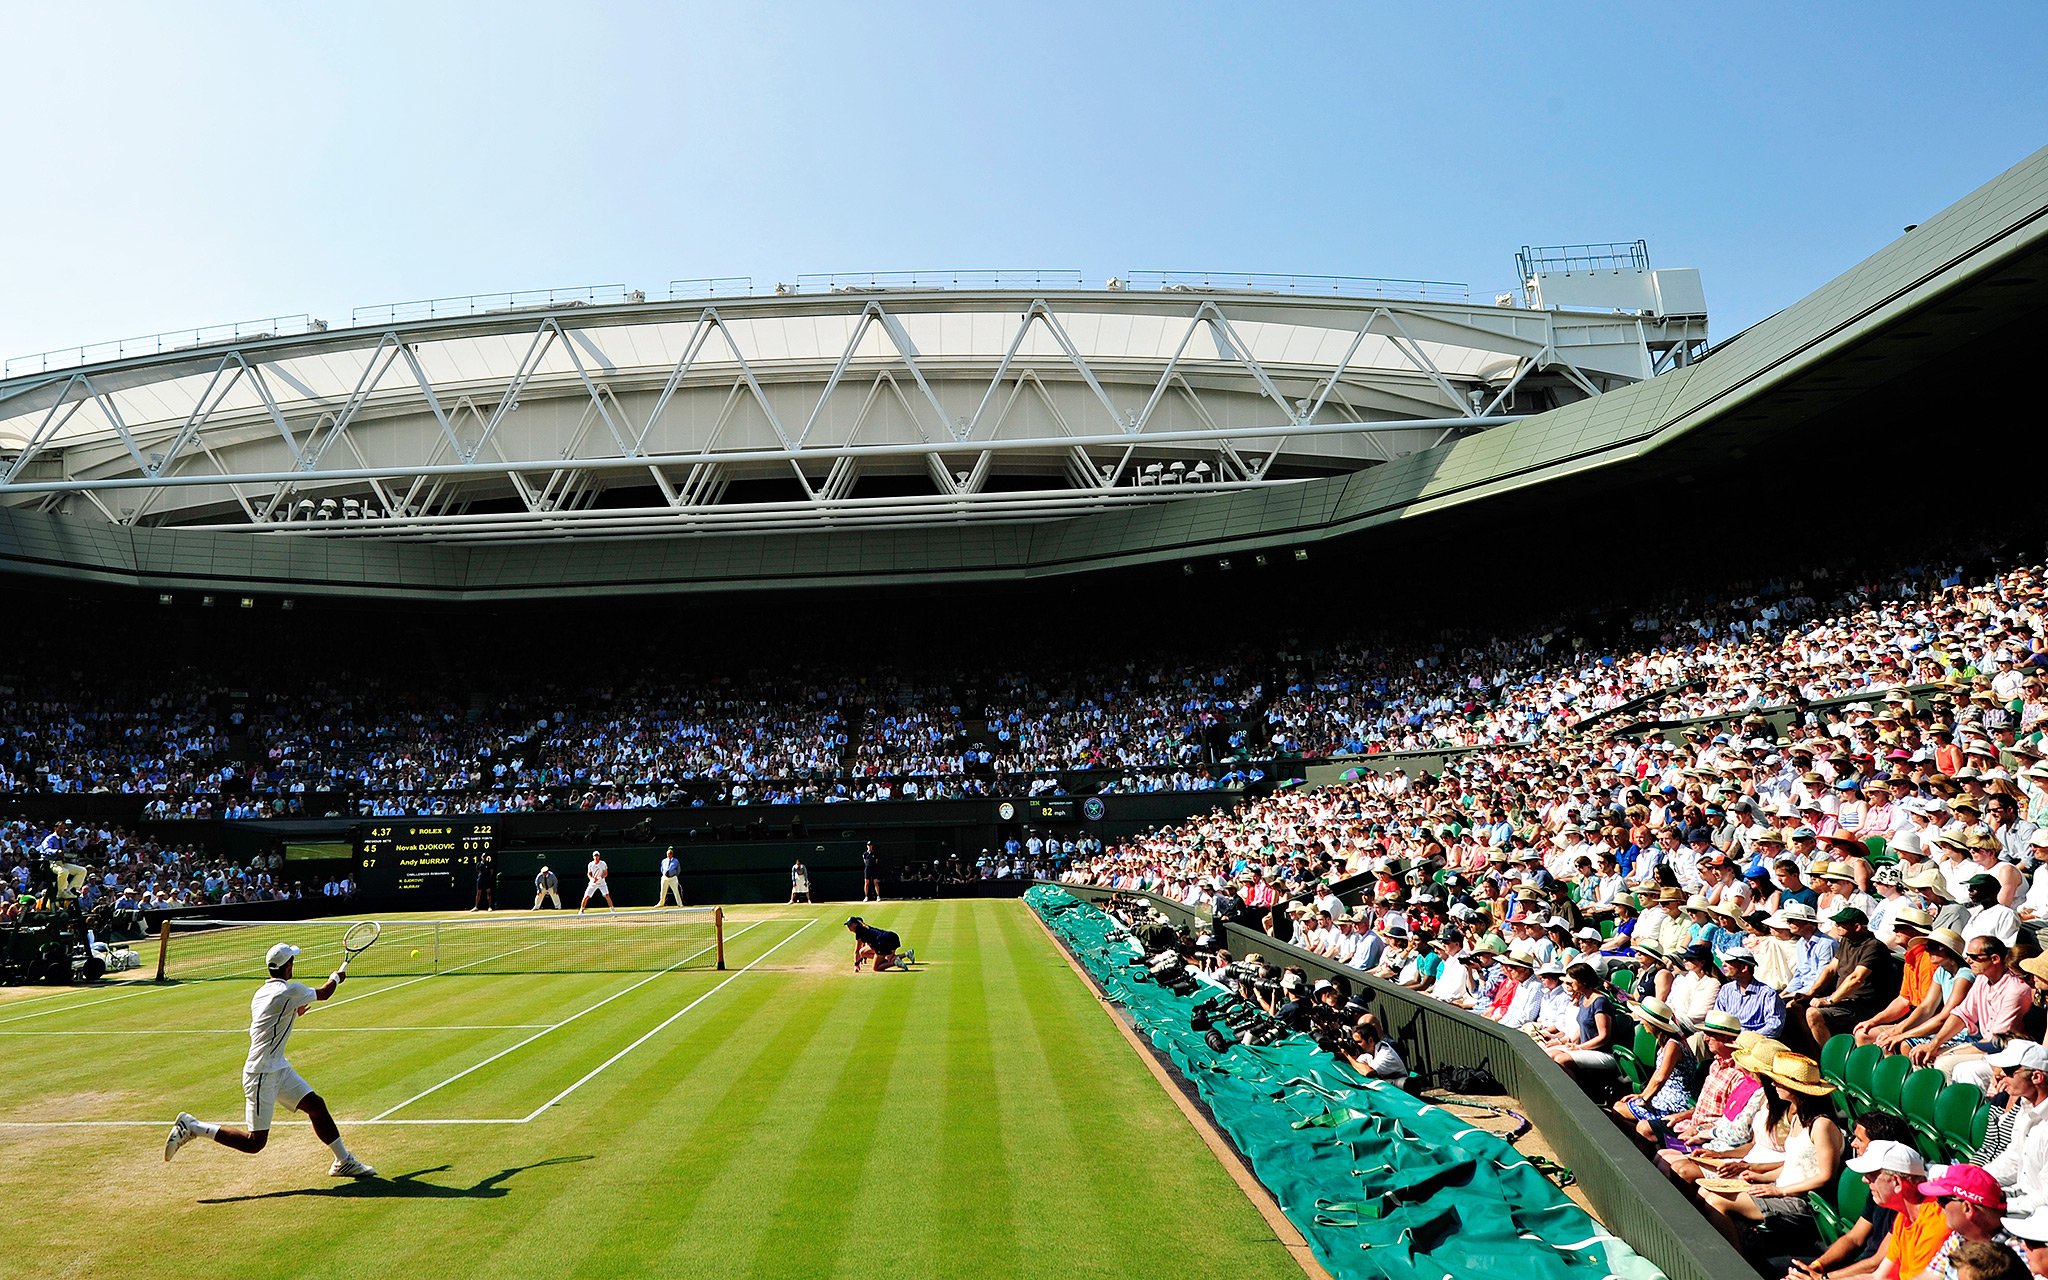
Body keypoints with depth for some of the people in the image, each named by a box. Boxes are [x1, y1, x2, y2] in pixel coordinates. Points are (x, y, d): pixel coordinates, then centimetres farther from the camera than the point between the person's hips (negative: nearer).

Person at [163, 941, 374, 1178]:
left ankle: (344, 1162, 14)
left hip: (279, 1069, 10)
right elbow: (323, 993, 1)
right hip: (261, 1076, -10)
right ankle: (192, 1127, 4)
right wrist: (336, 977, 21)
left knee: (316, 1105, 8)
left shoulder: (261, 992, 8)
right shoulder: (291, 991, -18)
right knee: (254, 1143, -3)